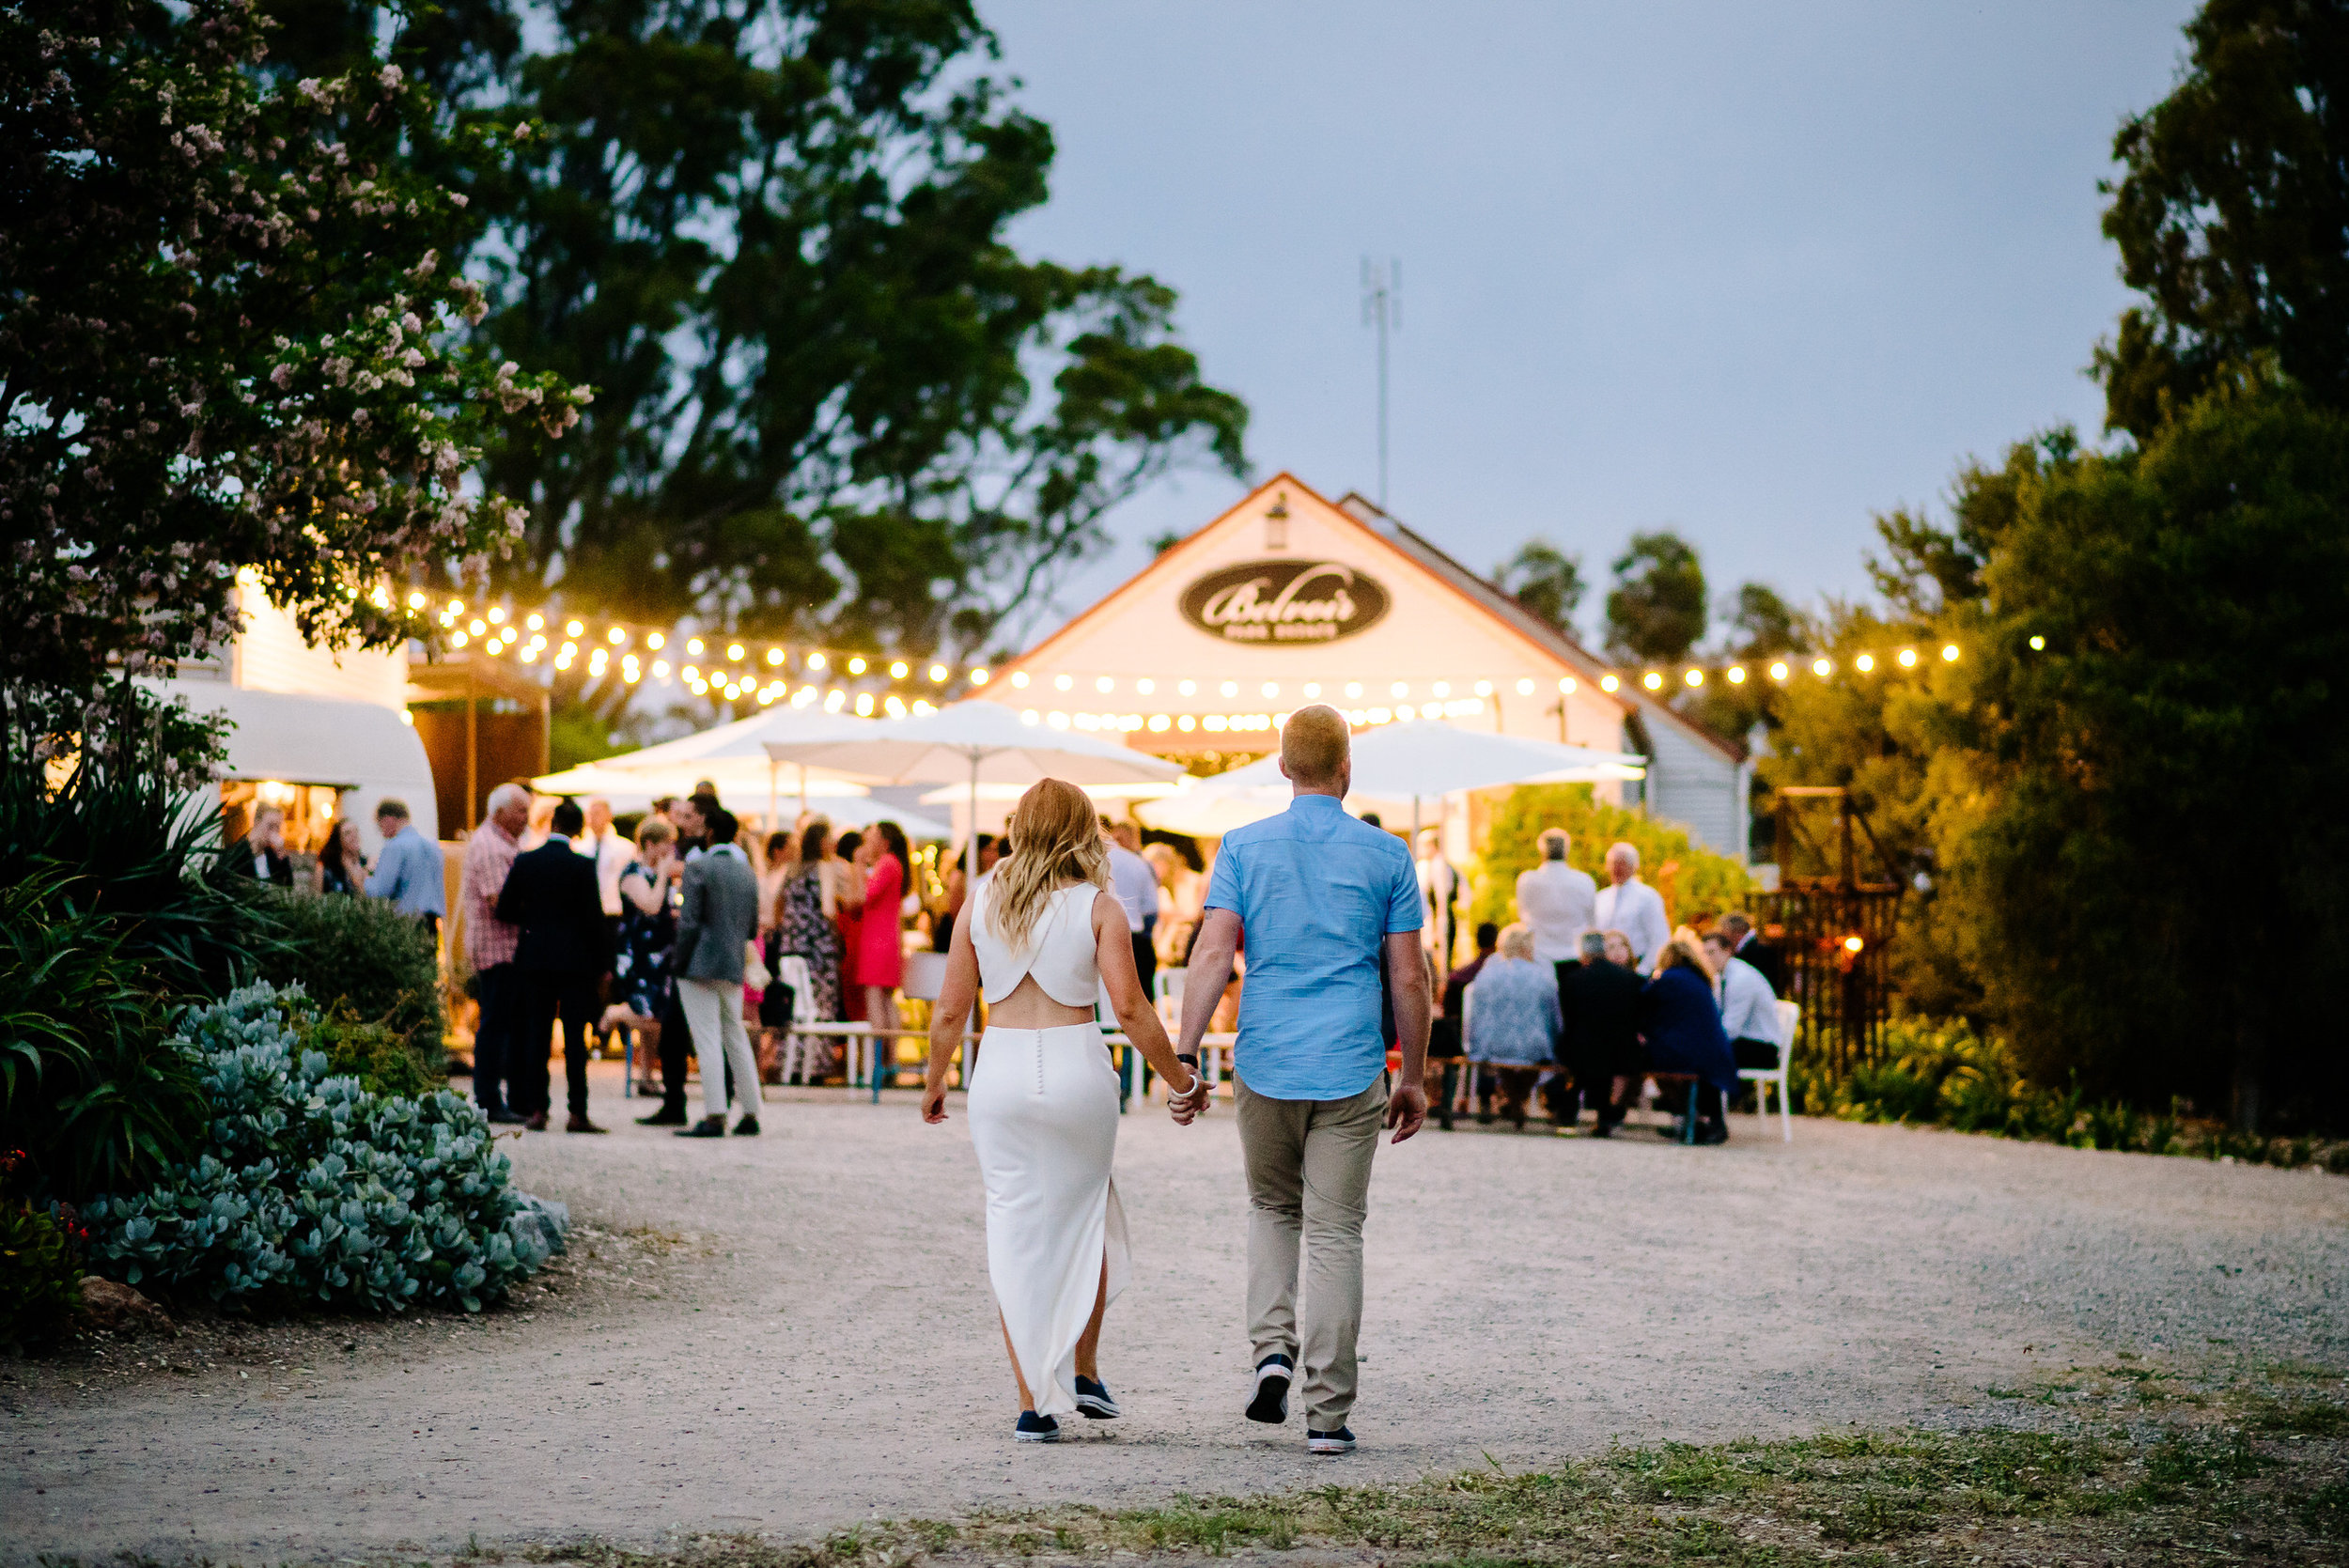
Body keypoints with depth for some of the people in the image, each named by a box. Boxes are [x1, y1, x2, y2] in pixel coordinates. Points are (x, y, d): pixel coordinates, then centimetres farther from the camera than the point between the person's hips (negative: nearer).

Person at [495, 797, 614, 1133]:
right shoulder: (582, 865, -9)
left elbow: (505, 910, 2)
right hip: (576, 960, -2)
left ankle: (537, 1109, 5)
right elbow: (595, 917, -8)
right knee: (574, 1036, 0)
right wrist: (603, 963, 0)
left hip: (535, 957, 2)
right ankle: (577, 1113, -1)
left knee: (536, 1034, 7)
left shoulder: (525, 861, -1)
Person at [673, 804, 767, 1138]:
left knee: (708, 1040, -6)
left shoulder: (698, 867, -9)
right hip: (734, 969, 6)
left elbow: (689, 922, -14)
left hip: (701, 964, -6)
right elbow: (753, 926, 14)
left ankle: (714, 1116, -10)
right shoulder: (748, 872, 10)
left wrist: (680, 963, -8)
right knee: (736, 1038, 14)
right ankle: (750, 1114, 15)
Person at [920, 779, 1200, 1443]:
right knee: (1084, 1217, 21)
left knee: (1016, 1232, 6)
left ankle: (1034, 1401, 4)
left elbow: (950, 1010, 5)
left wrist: (933, 1082, 18)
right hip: (1077, 1068, -1)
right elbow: (1130, 1008, -10)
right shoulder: (1098, 907, -3)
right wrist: (1176, 1077, 2)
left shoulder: (981, 901, 4)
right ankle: (1084, 1371, 22)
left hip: (1001, 1071, 1)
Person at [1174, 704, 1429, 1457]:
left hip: (1266, 1068, 1)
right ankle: (1328, 1413, 0)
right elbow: (1410, 979, 2)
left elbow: (1212, 955, -7)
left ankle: (1272, 1348, 2)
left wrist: (1184, 1058, -6)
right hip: (1350, 1071, -1)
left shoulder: (1243, 846, 1)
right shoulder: (1386, 856, 1)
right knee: (1336, 1232, 3)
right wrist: (1414, 1078, 11)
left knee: (1271, 1208, 22)